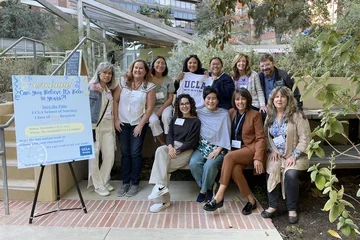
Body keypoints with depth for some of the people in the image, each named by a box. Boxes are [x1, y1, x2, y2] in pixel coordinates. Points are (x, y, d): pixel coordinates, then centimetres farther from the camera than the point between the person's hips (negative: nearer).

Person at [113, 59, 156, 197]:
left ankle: (135, 183, 13)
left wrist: (140, 125, -10)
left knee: (135, 153, 0)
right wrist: (116, 119, -3)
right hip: (123, 123, 2)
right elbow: (115, 101, 2)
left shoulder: (149, 87, -5)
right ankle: (125, 183, 19)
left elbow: (149, 108, -7)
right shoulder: (123, 82, 1)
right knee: (125, 153, 8)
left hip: (138, 124, -2)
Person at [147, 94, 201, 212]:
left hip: (186, 150, -4)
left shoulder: (196, 121, -1)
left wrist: (177, 151, -16)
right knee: (160, 150, -31)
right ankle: (161, 187, -34)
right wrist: (170, 146, -11)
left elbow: (191, 142, -7)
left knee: (161, 165, -26)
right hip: (173, 146, 4)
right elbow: (170, 134, 10)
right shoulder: (175, 118, 16)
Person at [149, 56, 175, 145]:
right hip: (152, 106, 0)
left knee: (166, 117, -31)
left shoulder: (168, 80, 0)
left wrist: (161, 109, -10)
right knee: (153, 121, -29)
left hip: (165, 105, 1)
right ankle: (163, 144, -11)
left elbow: (170, 98, -1)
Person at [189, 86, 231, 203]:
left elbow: (226, 134, -3)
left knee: (209, 165, -31)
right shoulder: (199, 113, 6)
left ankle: (203, 189, -3)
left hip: (218, 148, -2)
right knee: (193, 163, -26)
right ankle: (208, 187, -3)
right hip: (202, 146, 3)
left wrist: (217, 150, -12)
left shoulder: (224, 114, 0)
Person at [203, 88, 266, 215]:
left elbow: (260, 138, -6)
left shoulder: (255, 115, -1)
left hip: (250, 149, -4)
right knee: (235, 169, -30)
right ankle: (251, 200, -12)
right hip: (235, 150, 4)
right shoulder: (231, 112, 11)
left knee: (229, 157, -32)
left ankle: (219, 197, -30)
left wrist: (258, 158, -17)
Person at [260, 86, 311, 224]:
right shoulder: (270, 117, 9)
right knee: (272, 172, -26)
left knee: (290, 174, -31)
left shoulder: (297, 116, -8)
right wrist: (272, 150, -1)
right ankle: (272, 206, -9)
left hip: (295, 156, -3)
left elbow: (305, 138, -11)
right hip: (277, 154, 4)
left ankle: (292, 209, -10)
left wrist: (294, 156, -17)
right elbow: (266, 136, 16)